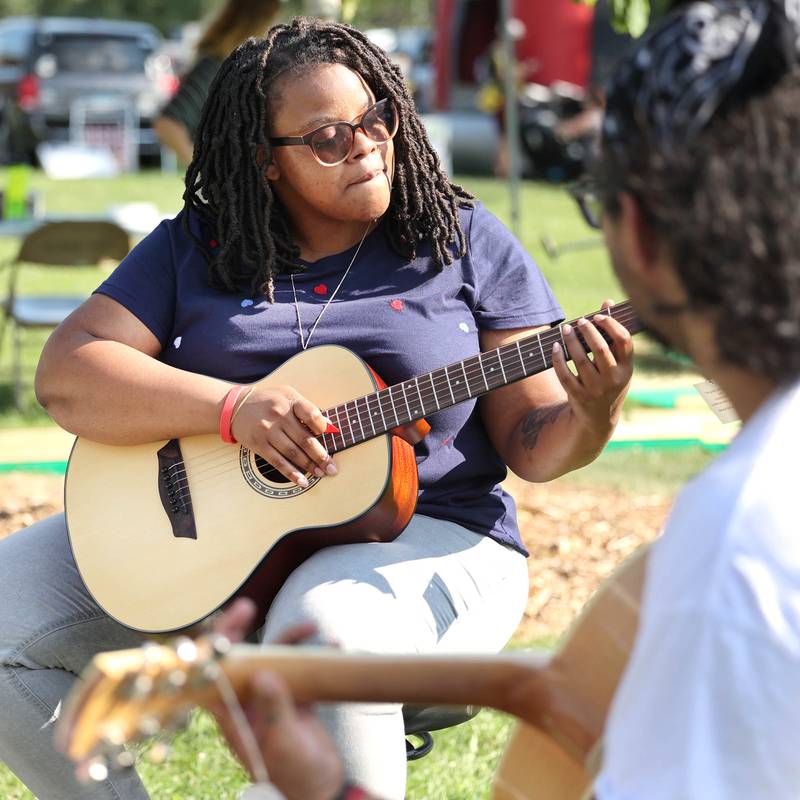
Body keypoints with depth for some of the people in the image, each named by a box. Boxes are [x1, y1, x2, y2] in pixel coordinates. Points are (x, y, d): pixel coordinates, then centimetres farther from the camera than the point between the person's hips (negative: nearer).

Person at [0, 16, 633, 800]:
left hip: (423, 538, -4)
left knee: (329, 629, -38)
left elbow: (531, 443, 1)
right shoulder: (194, 249, 7)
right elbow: (65, 374, -6)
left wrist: (592, 417, -24)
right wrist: (232, 408, -20)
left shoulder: (465, 241, 3)